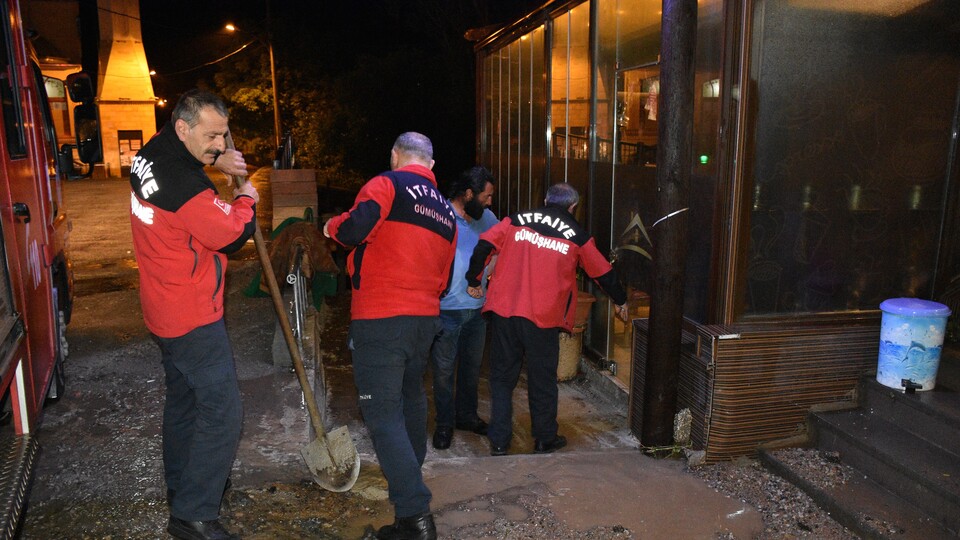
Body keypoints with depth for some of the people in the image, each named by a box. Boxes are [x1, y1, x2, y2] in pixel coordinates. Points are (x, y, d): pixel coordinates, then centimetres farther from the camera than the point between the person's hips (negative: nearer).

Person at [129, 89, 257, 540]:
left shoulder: (151, 155, 4)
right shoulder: (184, 185, -26)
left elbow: (184, 158, 28)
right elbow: (232, 234, -20)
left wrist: (216, 160, 11)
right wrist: (245, 201, -1)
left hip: (165, 311, 11)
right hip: (192, 316, -10)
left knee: (183, 398, 22)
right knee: (221, 412, -6)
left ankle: (180, 489, 37)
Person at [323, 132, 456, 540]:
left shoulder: (387, 184, -6)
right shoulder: (446, 211, 16)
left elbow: (356, 228, -22)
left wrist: (333, 226, -2)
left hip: (380, 320, -7)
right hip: (426, 318, 8)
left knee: (383, 414, -4)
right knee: (411, 396, 27)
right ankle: (410, 472, 48)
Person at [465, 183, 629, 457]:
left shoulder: (517, 220, 8)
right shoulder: (576, 235, 6)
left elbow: (484, 245, -1)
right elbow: (603, 272, 16)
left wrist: (474, 281, 11)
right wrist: (620, 301, 32)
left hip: (503, 309, 2)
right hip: (544, 317, -1)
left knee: (502, 376, 12)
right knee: (542, 380, 13)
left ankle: (499, 441, 14)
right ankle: (545, 439, 27)